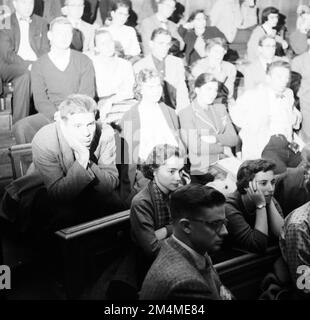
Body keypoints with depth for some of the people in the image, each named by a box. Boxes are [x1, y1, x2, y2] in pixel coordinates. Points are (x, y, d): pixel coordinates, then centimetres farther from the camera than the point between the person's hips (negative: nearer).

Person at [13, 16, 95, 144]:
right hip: (50, 115, 1)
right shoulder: (39, 66, 9)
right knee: (20, 127, -27)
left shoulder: (84, 61, 9)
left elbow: (87, 95, 1)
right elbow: (40, 101, 0)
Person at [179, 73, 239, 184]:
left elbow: (234, 139, 6)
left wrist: (215, 138, -11)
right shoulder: (185, 114, -3)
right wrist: (223, 148, -3)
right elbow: (195, 147, -13)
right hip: (201, 172, -4)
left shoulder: (220, 108, 14)